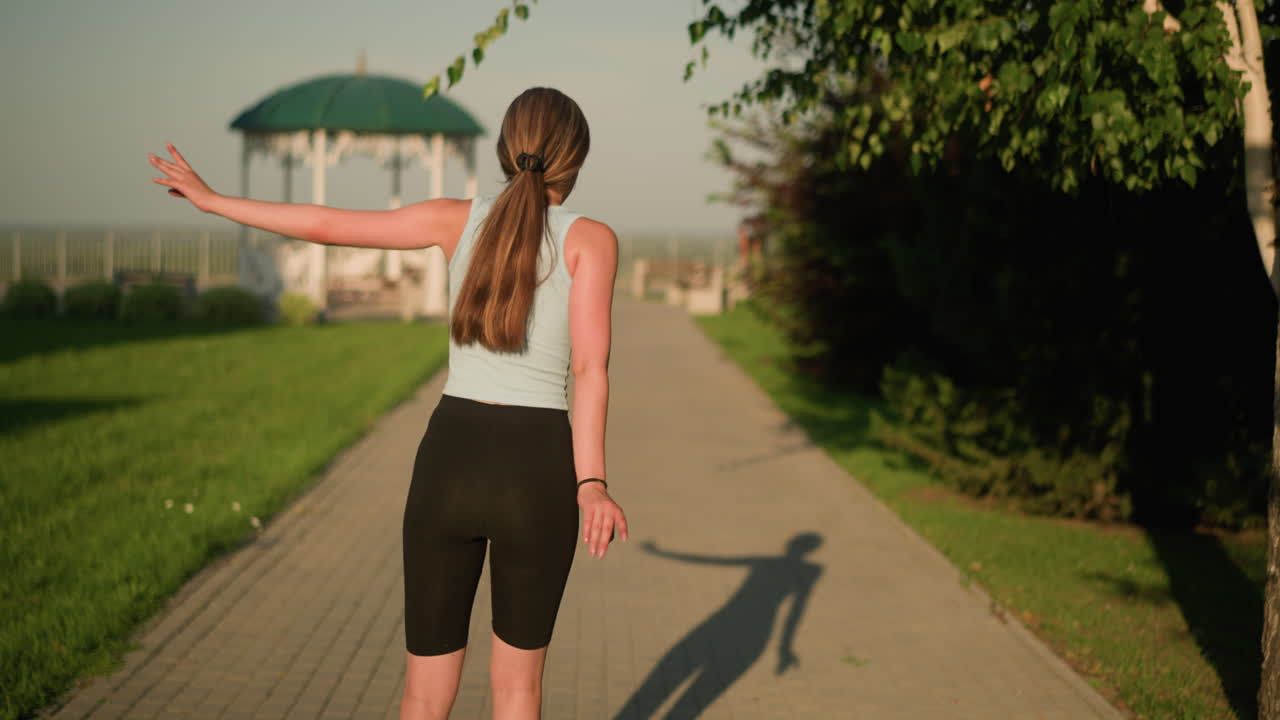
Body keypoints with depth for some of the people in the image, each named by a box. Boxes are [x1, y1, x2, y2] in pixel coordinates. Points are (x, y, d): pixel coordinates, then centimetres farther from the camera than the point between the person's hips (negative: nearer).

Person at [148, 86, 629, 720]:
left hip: (447, 466, 2)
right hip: (534, 477, -2)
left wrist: (209, 199, 22)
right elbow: (590, 367, -16)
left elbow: (323, 225, 9)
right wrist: (591, 486, -20)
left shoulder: (459, 218, 6)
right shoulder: (590, 238, -3)